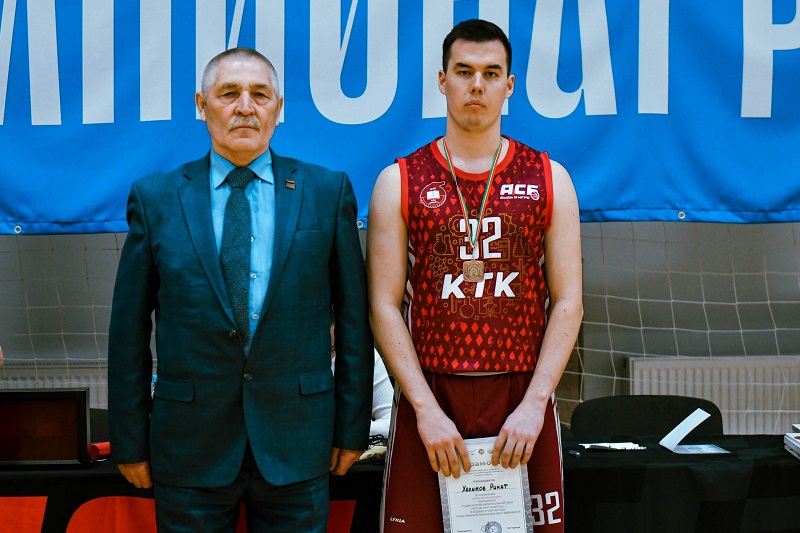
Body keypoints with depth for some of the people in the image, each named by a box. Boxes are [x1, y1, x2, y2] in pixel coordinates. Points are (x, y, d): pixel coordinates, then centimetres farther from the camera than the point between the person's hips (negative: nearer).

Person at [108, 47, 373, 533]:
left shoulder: (328, 192, 2)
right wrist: (130, 441, 2)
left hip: (296, 444, 0)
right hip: (189, 451, 0)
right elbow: (129, 329, 3)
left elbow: (353, 316, 4)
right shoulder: (155, 198, 2)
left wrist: (353, 428, 3)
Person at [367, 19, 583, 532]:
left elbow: (568, 302, 3)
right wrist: (426, 408, -10)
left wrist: (534, 403, -8)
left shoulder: (549, 179, 6)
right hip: (429, 398, 0)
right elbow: (385, 306, -1)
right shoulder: (400, 182, 4)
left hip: (523, 399, 1)